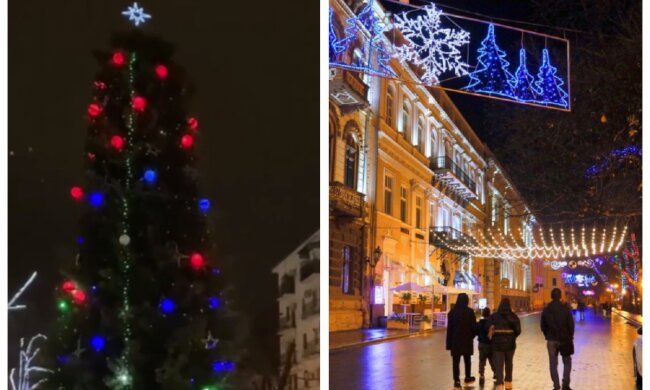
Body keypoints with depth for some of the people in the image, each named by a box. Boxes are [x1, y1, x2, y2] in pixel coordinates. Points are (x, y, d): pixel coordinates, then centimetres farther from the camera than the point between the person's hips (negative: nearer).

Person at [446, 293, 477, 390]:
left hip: (455, 340, 0)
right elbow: (474, 326, -5)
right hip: (467, 339, 0)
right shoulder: (470, 312, -7)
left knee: (456, 361, 1)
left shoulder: (452, 312, -2)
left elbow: (449, 328, -2)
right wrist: (472, 336, 14)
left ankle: (457, 382, -4)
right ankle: (467, 378, 31)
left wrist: (449, 343, 2)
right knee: (467, 359, 19)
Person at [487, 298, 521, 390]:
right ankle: (508, 382, 27)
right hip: (510, 344, 2)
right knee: (509, 363, 20)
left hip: (497, 344, -1)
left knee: (498, 364, -1)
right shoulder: (513, 317, -4)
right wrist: (512, 337, 12)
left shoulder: (493, 317, -6)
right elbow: (518, 331, -6)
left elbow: (488, 330, -8)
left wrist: (492, 339, 9)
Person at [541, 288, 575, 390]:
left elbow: (543, 326, 4)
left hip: (551, 340, 1)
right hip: (564, 339, -1)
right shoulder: (565, 309, -8)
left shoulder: (546, 310, -1)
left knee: (553, 364, 6)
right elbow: (571, 324, -7)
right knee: (567, 362, 12)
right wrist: (570, 336, 7)